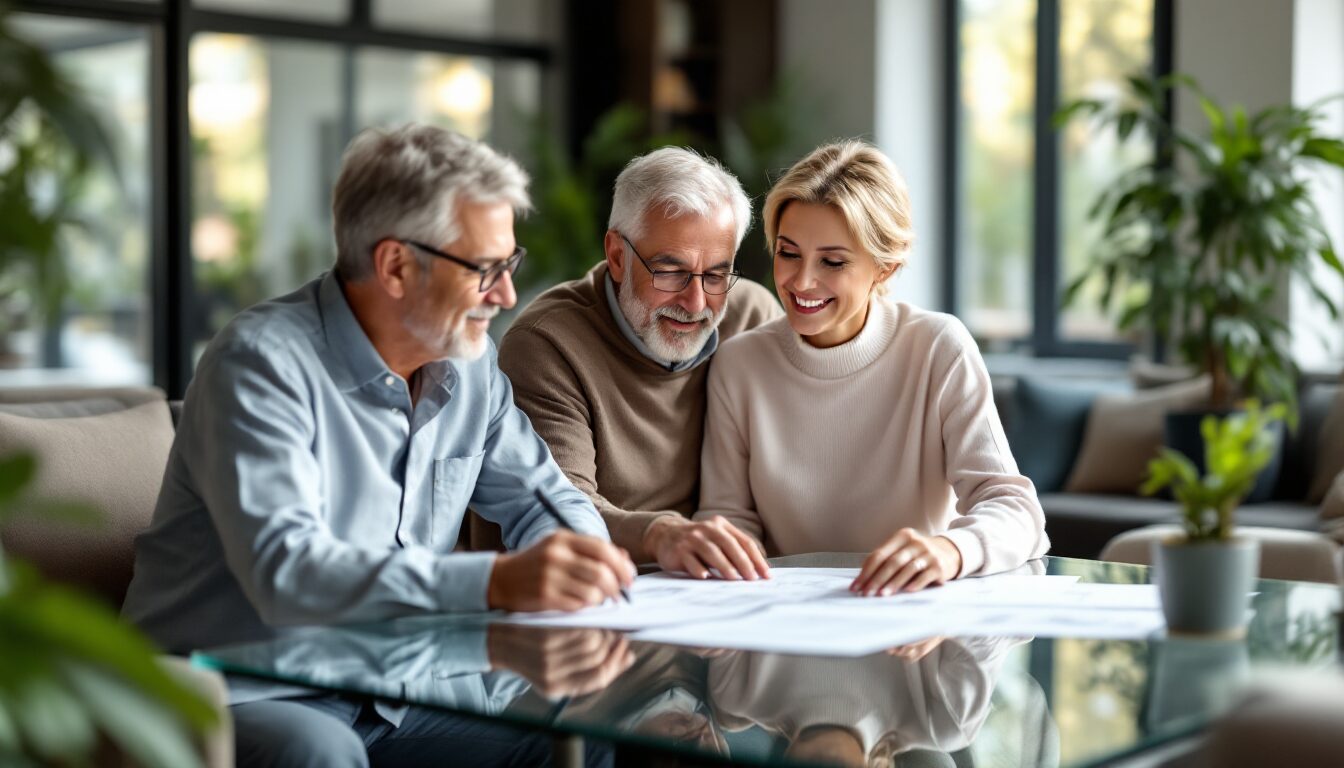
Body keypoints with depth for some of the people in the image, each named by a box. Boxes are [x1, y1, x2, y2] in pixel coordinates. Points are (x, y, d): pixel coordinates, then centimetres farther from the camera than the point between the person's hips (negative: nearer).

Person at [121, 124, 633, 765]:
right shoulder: (262, 363, -18)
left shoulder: (468, 362, 5)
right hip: (236, 700, -7)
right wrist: (496, 581, -42)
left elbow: (543, 499, 15)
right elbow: (283, 569, -31)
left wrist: (584, 561, -11)